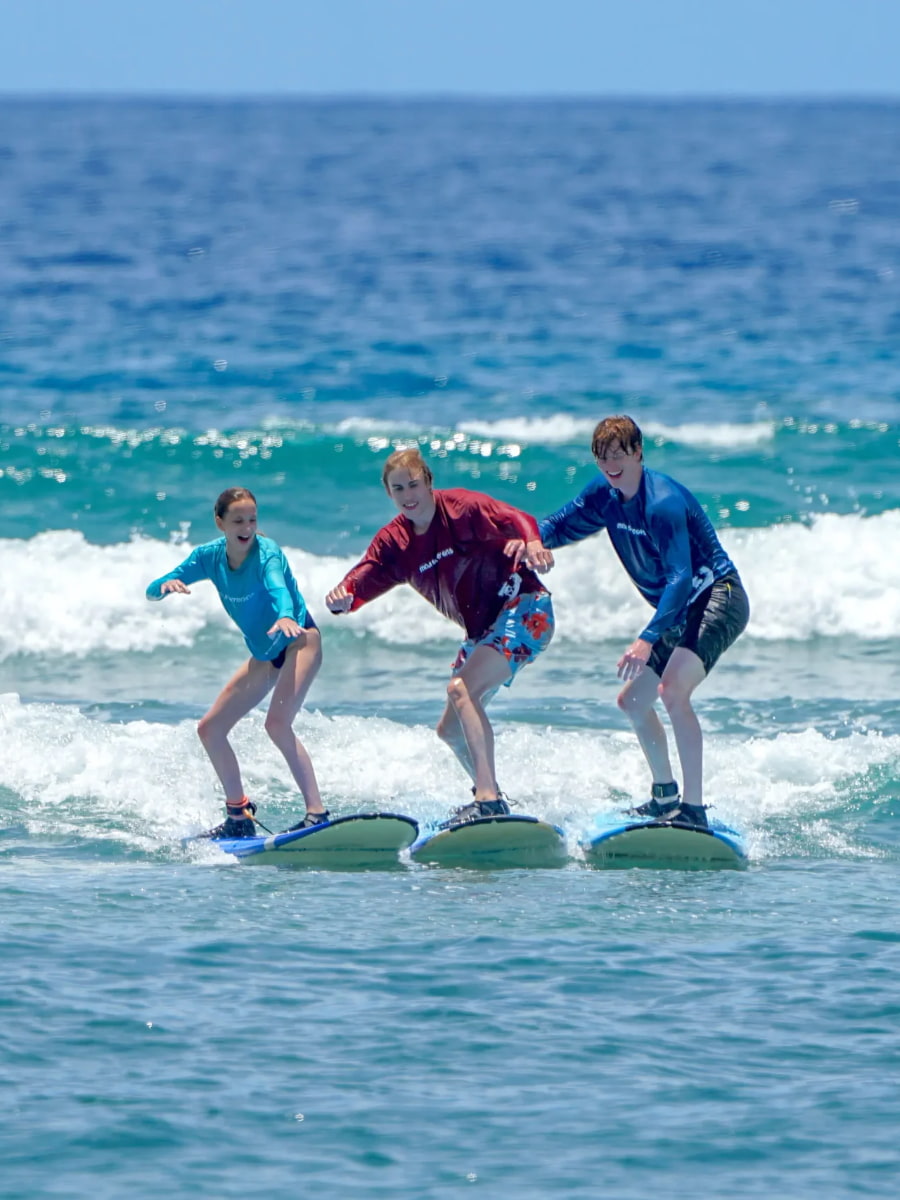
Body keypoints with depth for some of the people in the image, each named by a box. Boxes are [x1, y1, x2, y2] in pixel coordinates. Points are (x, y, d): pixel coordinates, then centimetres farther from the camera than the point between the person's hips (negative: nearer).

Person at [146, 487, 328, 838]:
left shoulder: (266, 552, -23)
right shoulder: (210, 556, -6)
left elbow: (278, 586, -45)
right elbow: (152, 592, -7)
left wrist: (286, 616, -67)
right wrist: (167, 585, -32)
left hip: (299, 640, -8)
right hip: (265, 654, 8)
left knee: (277, 722, -29)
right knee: (209, 729, 6)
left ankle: (317, 812, -30)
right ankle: (239, 816, 18)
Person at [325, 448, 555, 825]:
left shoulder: (461, 507, -13)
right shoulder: (394, 542, 4)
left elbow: (517, 521, -26)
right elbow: (362, 579, -6)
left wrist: (533, 544, -50)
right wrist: (342, 599, -31)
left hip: (524, 608, -9)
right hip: (482, 629, 9)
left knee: (462, 688, -28)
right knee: (450, 729, 12)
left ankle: (489, 798, -35)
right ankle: (488, 796, 34)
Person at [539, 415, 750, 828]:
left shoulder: (662, 502, -25)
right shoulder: (605, 494, 2)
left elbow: (680, 578, -32)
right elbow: (560, 525, 16)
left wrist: (647, 639, -42)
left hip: (718, 598, -10)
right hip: (683, 611, 10)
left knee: (673, 691, -30)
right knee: (632, 700, 18)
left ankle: (694, 808, -31)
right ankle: (665, 796, 37)